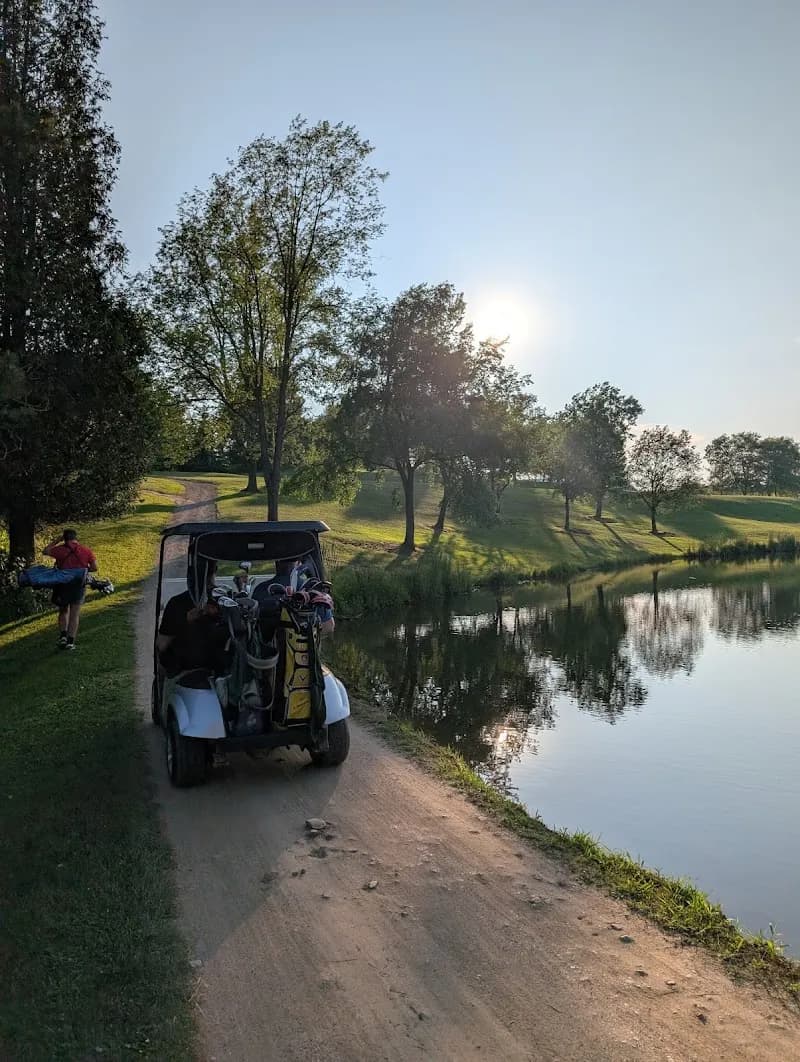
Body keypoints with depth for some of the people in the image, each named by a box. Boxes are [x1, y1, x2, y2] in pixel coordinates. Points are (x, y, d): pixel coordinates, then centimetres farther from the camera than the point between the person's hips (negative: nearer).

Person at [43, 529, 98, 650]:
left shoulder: (60, 550, -4)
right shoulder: (86, 551, -2)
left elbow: (46, 551, 15)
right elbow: (94, 567, -4)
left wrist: (57, 540, 17)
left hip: (62, 584, 0)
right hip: (78, 585, 0)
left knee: (63, 611, 19)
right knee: (74, 614, 6)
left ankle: (63, 636, 5)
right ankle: (70, 641, 3)